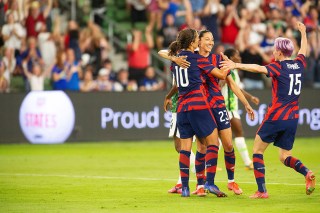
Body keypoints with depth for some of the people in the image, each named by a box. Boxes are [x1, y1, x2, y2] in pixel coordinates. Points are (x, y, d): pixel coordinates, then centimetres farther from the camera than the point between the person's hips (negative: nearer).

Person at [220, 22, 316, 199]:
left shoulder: (278, 67, -10)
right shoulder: (299, 64, 8)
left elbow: (258, 68, -29)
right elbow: (303, 50, 30)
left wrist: (236, 65, -33)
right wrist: (303, 32, 46)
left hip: (276, 117, -6)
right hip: (292, 118, 6)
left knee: (257, 151, 7)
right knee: (284, 156, 15)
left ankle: (262, 190, -2)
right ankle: (307, 173, -15)